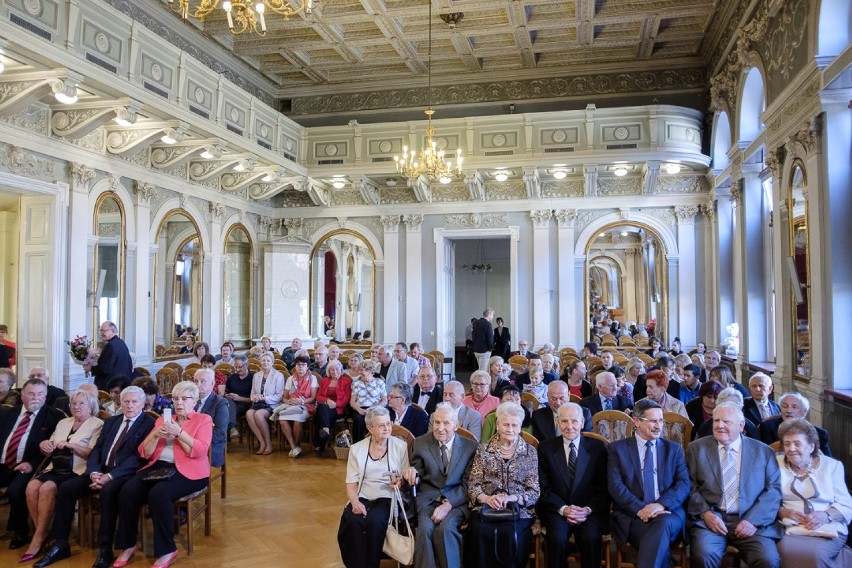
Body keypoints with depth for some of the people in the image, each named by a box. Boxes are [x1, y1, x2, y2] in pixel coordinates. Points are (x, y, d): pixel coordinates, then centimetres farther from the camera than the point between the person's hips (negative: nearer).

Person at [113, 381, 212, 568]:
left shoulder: (203, 420, 6)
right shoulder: (163, 420, 20)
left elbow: (199, 451, -10)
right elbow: (145, 452, 13)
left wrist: (179, 432, -15)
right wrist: (156, 435, -5)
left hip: (187, 471, -5)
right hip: (158, 467, 5)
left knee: (158, 493, -33)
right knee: (128, 490, -22)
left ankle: (167, 550, -18)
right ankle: (128, 545, -6)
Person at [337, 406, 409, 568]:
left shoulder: (400, 446, 4)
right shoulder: (356, 449, 8)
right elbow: (351, 483, 5)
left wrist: (402, 481, -17)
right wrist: (355, 502, -14)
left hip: (387, 498, -2)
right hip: (362, 498, 2)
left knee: (374, 521, -32)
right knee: (351, 522, -30)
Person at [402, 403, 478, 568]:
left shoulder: (470, 447, 2)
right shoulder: (420, 443, 7)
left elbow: (468, 484, -1)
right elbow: (417, 480, 11)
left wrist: (448, 504, -17)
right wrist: (412, 474, -15)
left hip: (457, 501, -1)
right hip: (427, 499, 1)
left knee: (445, 528, -30)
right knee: (425, 528, -29)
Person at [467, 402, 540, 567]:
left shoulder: (530, 452, 9)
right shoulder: (483, 449, 11)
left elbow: (534, 492, 3)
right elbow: (473, 484, 6)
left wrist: (511, 498, -14)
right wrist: (486, 498, -14)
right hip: (485, 508, 1)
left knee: (509, 534, -32)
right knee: (481, 532, -31)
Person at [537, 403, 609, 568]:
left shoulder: (598, 447, 4)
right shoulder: (545, 448, 5)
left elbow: (604, 488, 3)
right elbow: (544, 488, 3)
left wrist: (588, 510, -12)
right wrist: (563, 509, -12)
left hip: (590, 511, 0)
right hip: (557, 509, 0)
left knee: (591, 538, -29)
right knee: (558, 537, -29)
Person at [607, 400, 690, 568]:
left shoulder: (674, 449, 16)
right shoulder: (618, 448, 10)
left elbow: (684, 484, 4)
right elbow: (615, 486, -1)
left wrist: (661, 504, -15)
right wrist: (640, 509, -17)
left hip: (667, 513, 2)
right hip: (632, 514, -2)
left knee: (662, 524, -35)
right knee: (660, 543, -33)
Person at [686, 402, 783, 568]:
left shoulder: (764, 452, 11)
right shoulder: (697, 448, 11)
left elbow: (774, 490, 3)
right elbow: (690, 486, 5)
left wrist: (753, 520, -10)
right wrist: (705, 513, -11)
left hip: (752, 522, 1)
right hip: (709, 519, 0)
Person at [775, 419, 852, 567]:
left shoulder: (832, 466, 12)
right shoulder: (776, 464, 11)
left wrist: (825, 515, -15)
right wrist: (782, 512, -14)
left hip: (828, 531, 0)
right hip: (789, 530, 1)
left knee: (815, 554, -33)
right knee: (787, 552, -32)